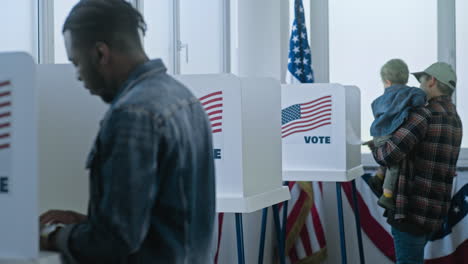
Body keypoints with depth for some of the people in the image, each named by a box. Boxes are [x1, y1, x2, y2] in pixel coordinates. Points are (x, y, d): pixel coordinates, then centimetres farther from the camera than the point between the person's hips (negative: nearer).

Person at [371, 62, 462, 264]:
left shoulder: (424, 114, -16)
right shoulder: (454, 120, 14)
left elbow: (388, 155, -22)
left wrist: (376, 150, 0)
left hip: (412, 209, -9)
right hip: (434, 210, 9)